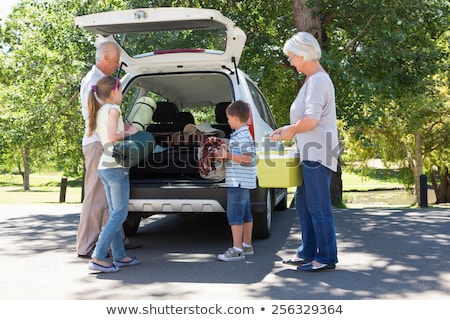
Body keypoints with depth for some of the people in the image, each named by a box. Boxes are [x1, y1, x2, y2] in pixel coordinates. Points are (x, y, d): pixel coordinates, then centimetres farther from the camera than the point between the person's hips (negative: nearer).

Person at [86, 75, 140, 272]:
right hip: (116, 167, -9)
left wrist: (127, 127, 2)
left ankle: (119, 256, 18)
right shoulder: (113, 109, -10)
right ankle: (98, 258, -6)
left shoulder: (100, 111, 16)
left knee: (115, 214, 12)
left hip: (105, 167, 9)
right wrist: (129, 133, -9)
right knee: (119, 214, -5)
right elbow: (112, 135, -23)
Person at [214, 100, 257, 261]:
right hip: (242, 181, 11)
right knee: (245, 213, 15)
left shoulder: (243, 136, -16)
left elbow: (248, 158, -22)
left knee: (234, 215, -9)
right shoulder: (240, 135, 16)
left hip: (238, 182, -11)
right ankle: (247, 245, 24)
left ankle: (237, 249, -7)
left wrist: (227, 154, -21)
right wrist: (225, 152, 15)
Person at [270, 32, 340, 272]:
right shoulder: (312, 80, 17)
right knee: (303, 203, 16)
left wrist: (290, 131, -7)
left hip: (317, 154, -11)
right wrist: (288, 129, 15)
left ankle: (326, 259, 6)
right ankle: (307, 253, 27)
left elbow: (311, 120, -24)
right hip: (311, 153, 11)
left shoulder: (318, 80, -16)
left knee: (318, 207, -4)